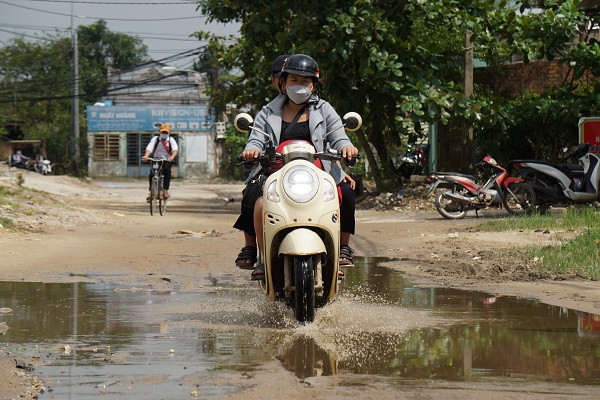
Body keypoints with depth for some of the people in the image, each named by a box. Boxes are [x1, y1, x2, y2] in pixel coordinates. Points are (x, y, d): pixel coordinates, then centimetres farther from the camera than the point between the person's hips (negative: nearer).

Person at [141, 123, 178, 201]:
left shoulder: (171, 140, -3)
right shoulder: (155, 139, -4)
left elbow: (175, 149, -21)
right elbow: (149, 148, -19)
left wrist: (172, 157, -44)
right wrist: (146, 156, -40)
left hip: (167, 160, -1)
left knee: (167, 170, -32)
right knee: (151, 174, -21)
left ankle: (165, 190, -24)